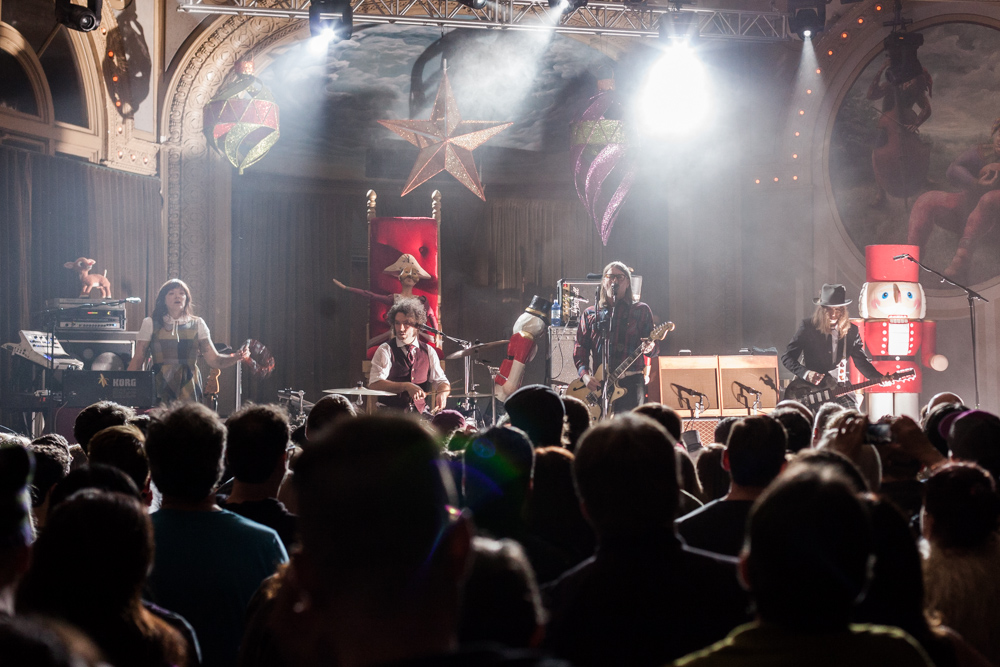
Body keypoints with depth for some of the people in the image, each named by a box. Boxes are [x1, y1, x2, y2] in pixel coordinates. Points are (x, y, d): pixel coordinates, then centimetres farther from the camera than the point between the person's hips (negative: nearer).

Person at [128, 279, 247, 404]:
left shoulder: (197, 324, 11)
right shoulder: (150, 324, 8)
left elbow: (214, 360, 5)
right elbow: (137, 360, 7)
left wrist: (236, 357, -13)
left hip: (189, 393, 1)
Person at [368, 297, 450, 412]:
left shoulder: (428, 351, 12)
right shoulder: (385, 350, 0)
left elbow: (441, 381, 13)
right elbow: (374, 383, -12)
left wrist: (442, 393, -13)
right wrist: (406, 386, -25)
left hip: (421, 411, 4)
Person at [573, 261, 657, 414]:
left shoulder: (641, 310, 10)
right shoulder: (590, 314, 15)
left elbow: (652, 345, 6)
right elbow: (580, 347, 11)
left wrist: (649, 348, -18)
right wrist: (584, 374, -5)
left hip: (630, 384, -2)